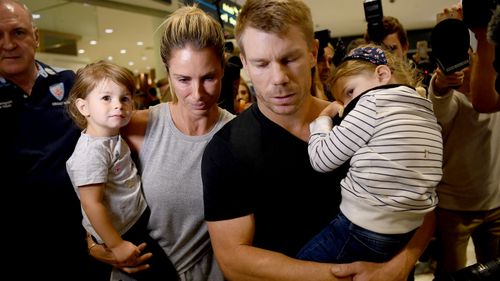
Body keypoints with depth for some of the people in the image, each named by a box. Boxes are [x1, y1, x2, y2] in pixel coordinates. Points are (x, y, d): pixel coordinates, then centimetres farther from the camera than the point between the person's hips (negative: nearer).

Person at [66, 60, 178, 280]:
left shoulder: (113, 137, 0)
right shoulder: (92, 151, -27)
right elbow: (92, 204, -26)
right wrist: (116, 245, -21)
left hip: (139, 216, 9)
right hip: (123, 232, -8)